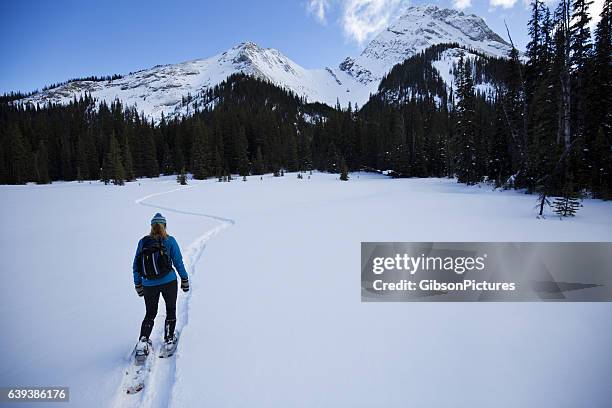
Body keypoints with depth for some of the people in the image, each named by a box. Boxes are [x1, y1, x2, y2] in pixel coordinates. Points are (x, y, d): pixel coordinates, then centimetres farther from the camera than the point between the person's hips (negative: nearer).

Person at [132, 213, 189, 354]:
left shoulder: (143, 242, 0)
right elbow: (178, 262, -5)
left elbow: (136, 266, 5)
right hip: (169, 282, -2)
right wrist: (184, 279, 5)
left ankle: (143, 340, 4)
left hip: (149, 284, 2)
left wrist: (138, 284, 16)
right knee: (171, 310, 18)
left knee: (150, 314, 18)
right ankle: (169, 339, 23)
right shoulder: (170, 241, -7)